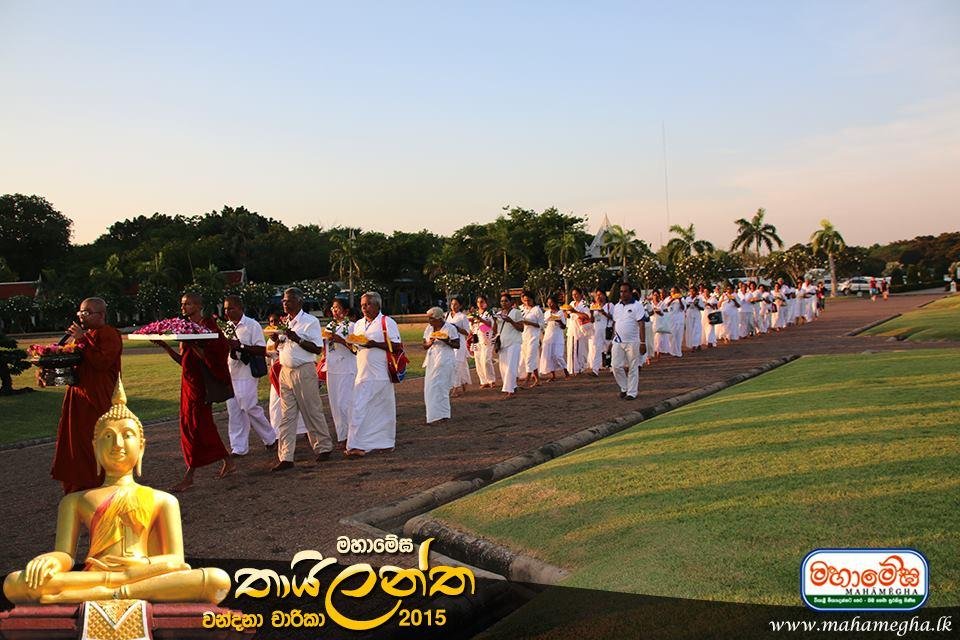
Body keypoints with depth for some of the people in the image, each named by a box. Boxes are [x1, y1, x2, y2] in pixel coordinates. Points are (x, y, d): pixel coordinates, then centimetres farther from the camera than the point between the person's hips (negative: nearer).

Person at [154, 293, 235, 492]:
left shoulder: (207, 325, -10)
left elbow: (209, 357, -17)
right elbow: (184, 361, 14)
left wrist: (192, 344, -26)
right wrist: (166, 347, 2)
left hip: (201, 382, -9)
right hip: (189, 381, 9)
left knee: (195, 426, -6)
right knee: (202, 426, 12)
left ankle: (189, 476, -1)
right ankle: (228, 462, 23)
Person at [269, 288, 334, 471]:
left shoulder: (310, 322, -7)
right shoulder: (284, 322, 13)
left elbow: (317, 349, -14)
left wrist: (297, 339, -21)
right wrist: (277, 340, -1)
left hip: (304, 372, -6)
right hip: (285, 371, 6)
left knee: (312, 412, 4)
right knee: (286, 415, 4)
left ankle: (323, 448, 21)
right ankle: (285, 457, 5)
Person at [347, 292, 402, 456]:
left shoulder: (387, 322, -3)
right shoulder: (358, 324, 16)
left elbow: (396, 346, -10)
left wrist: (375, 344, -19)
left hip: (381, 374, -5)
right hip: (363, 374, 5)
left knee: (384, 410, 3)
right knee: (359, 409, 1)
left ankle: (385, 442, 15)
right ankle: (357, 446, 4)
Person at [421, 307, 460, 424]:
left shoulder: (450, 328, -7)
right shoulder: (428, 328, 10)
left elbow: (457, 345, -7)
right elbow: (424, 346, 13)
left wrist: (446, 340, -21)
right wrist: (430, 343, -9)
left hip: (445, 361, -6)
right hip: (432, 361, 6)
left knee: (439, 387, -8)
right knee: (430, 387, 4)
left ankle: (441, 414, -1)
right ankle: (434, 414, 13)